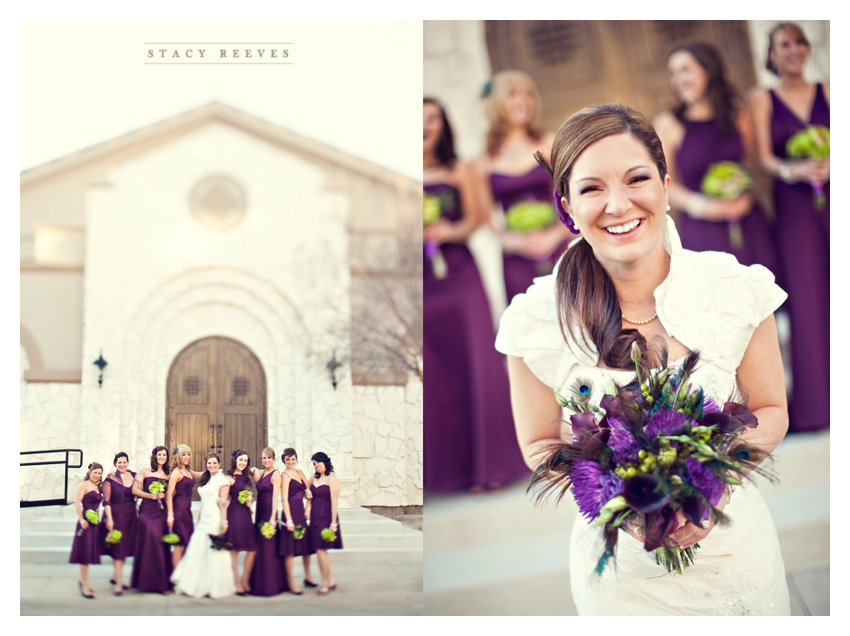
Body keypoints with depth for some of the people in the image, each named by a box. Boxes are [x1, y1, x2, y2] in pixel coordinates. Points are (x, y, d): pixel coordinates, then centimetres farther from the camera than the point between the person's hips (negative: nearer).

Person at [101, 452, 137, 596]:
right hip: (115, 514, -5)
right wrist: (109, 519, -13)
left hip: (130, 516, 5)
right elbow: (106, 501, -8)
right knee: (118, 548, -8)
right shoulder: (110, 479, -4)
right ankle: (118, 583, -7)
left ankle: (115, 576, 26)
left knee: (126, 547, 10)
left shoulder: (133, 476, 8)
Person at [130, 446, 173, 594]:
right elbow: (135, 490, 2)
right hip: (147, 511, -2)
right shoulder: (145, 471, 5)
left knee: (161, 544, -3)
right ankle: (147, 581, 2)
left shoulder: (168, 474, 13)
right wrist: (150, 495, -10)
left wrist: (163, 495, -3)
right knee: (148, 542, -9)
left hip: (161, 512, 3)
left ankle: (161, 583, 1)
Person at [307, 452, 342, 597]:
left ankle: (324, 583, 0)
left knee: (320, 549, -8)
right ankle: (331, 580, 20)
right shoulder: (315, 477, 11)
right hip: (315, 517, 8)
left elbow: (334, 501, -14)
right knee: (322, 550, 11)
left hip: (326, 517, -8)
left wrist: (333, 523, -17)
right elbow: (310, 496, 15)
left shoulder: (332, 478, -10)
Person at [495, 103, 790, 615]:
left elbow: (772, 413, -2)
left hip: (735, 548, 2)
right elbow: (540, 446, -5)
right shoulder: (536, 320, -17)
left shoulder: (737, 289, -15)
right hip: (622, 565, -1)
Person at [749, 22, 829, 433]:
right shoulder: (762, 99, 7)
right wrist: (792, 170, -22)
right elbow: (764, 156, -2)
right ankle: (816, 402, 2)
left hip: (832, 198, 2)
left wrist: (829, 166, -17)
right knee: (806, 295, -3)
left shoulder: (826, 92, 11)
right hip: (792, 204, -1)